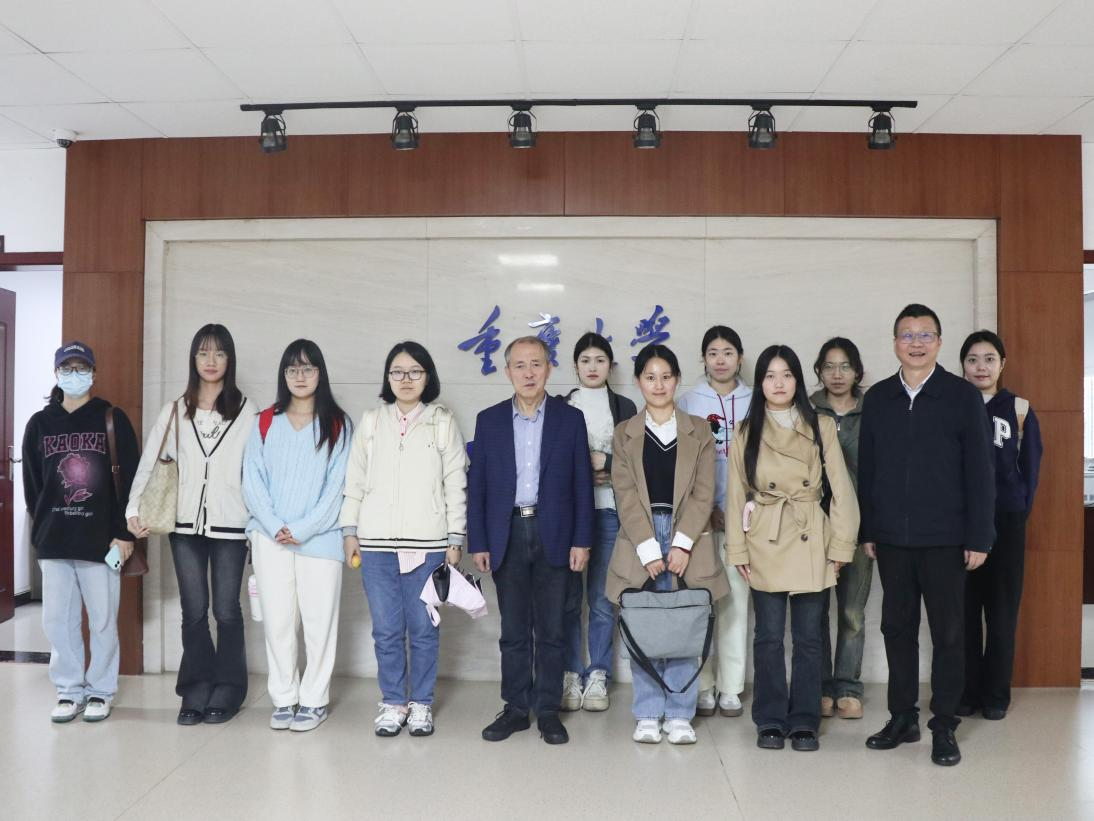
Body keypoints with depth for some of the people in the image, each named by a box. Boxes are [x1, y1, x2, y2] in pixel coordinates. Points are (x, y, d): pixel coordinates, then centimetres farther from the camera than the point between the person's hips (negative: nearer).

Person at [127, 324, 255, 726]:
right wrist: (134, 510, 1)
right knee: (194, 611, 7)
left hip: (229, 526, -2)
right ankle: (197, 693, 18)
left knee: (226, 611, 4)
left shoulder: (246, 412, 0)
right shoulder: (175, 411, 8)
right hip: (186, 525, 2)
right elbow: (149, 463, 8)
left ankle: (226, 693, 17)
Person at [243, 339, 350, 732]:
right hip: (270, 538, 2)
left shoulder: (336, 424, 3)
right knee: (277, 621, 5)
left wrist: (302, 530, -10)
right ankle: (283, 699, 17)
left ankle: (314, 700, 12)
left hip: (319, 538, -2)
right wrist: (275, 526, -8)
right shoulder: (266, 423, 10)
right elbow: (253, 479, 5)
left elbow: (337, 485, -3)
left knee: (319, 621, 0)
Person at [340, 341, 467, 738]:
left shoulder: (443, 422, 4)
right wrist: (349, 530, 5)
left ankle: (421, 703, 19)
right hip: (376, 541, 1)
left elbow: (455, 484, 3)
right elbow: (355, 480, 10)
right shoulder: (370, 421, 9)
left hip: (428, 542, -1)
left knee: (424, 628, 4)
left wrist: (456, 538, -1)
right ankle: (393, 702, 19)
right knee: (386, 629, 5)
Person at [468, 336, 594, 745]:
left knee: (551, 630, 6)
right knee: (513, 630, 9)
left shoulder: (570, 418, 2)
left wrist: (582, 540, -4)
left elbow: (582, 484, 1)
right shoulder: (489, 420, 5)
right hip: (507, 537, 1)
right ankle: (516, 708, 20)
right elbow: (476, 486, 5)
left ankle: (548, 710, 17)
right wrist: (477, 543, -1)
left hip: (554, 536, -1)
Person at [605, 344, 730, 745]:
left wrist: (681, 544, -11)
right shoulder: (624, 434, 9)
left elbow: (703, 493, 1)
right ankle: (648, 715, 13)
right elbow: (626, 496, 0)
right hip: (639, 542, 0)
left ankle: (679, 716, 12)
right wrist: (649, 549, -10)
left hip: (687, 541, 0)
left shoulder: (699, 431, 9)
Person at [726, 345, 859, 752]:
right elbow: (736, 494, 5)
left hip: (812, 545, 0)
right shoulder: (747, 432, 5)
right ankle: (770, 721, 17)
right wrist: (737, 549, 0)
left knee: (808, 637, 5)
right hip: (765, 546, 0)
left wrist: (841, 545, -2)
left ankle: (805, 723, 17)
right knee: (769, 636, 5)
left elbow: (840, 489, 3)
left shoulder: (821, 427, 4)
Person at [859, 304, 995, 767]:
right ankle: (902, 718, 22)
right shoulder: (878, 398, 7)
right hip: (891, 537, 3)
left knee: (948, 633, 5)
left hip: (945, 538, -3)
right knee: (897, 628, 10)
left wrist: (979, 537, -7)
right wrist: (866, 530, 5)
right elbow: (866, 468, 8)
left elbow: (979, 470, -3)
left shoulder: (963, 396, -1)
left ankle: (944, 726, 16)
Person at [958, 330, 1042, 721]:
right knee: (964, 607, 2)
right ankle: (967, 691, 12)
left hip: (1006, 521, 0)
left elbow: (1031, 466, 7)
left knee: (1002, 608, 4)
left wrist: (1020, 510, 2)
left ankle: (996, 693, 15)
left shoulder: (1019, 410, 4)